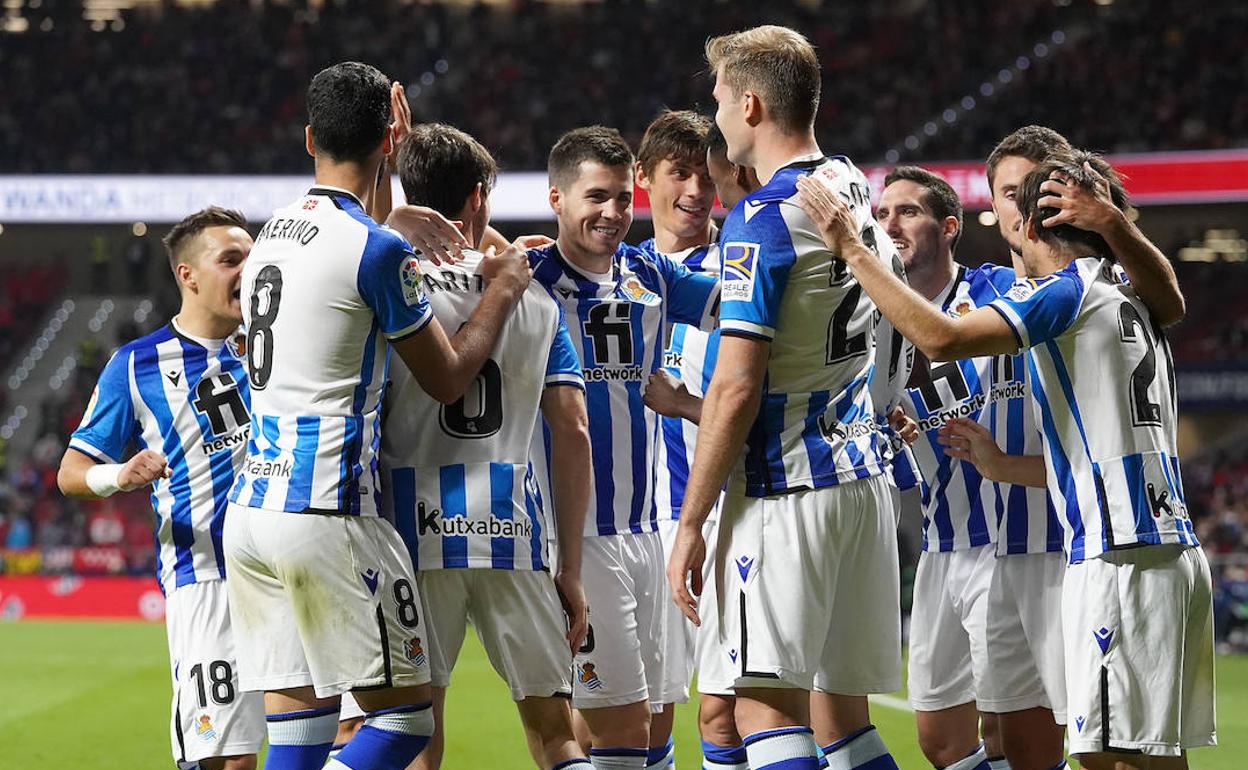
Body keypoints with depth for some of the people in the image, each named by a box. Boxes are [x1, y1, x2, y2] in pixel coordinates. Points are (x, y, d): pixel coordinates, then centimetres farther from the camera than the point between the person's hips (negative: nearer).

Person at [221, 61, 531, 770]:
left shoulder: (274, 234, 14)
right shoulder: (379, 250, -9)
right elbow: (448, 379, 0)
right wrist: (503, 290, 15)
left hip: (249, 508, 8)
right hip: (325, 515, -8)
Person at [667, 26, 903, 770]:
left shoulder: (761, 219, -13)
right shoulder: (854, 187, 11)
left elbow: (736, 388, -16)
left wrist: (691, 524, -12)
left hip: (786, 492, -8)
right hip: (864, 480, 8)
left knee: (767, 705, -8)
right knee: (844, 708, 11)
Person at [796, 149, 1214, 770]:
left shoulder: (1066, 292, -6)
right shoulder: (1132, 300, 22)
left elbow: (940, 338, -18)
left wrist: (850, 248, -11)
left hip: (1119, 560, -9)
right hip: (1174, 549, 9)